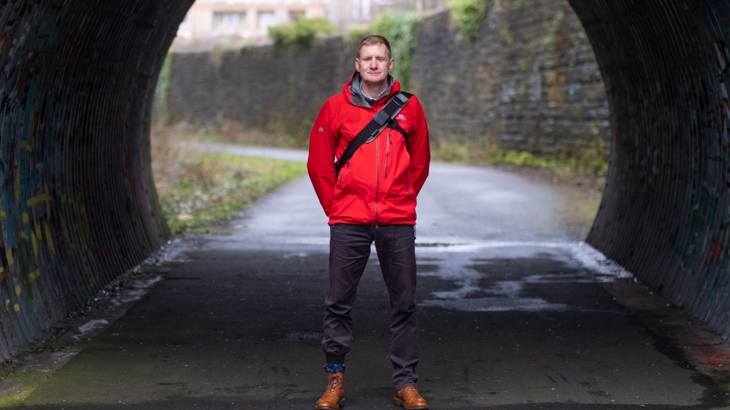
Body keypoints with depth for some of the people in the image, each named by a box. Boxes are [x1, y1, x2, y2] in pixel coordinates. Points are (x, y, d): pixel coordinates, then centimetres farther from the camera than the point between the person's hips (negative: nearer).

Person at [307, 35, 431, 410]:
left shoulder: (409, 107, 5)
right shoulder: (336, 107, 2)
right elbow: (319, 163, 7)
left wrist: (403, 200, 11)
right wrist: (335, 207, 5)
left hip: (398, 223, 1)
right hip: (349, 223, -1)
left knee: (404, 304, 5)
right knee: (339, 304, 3)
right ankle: (335, 380, 14)